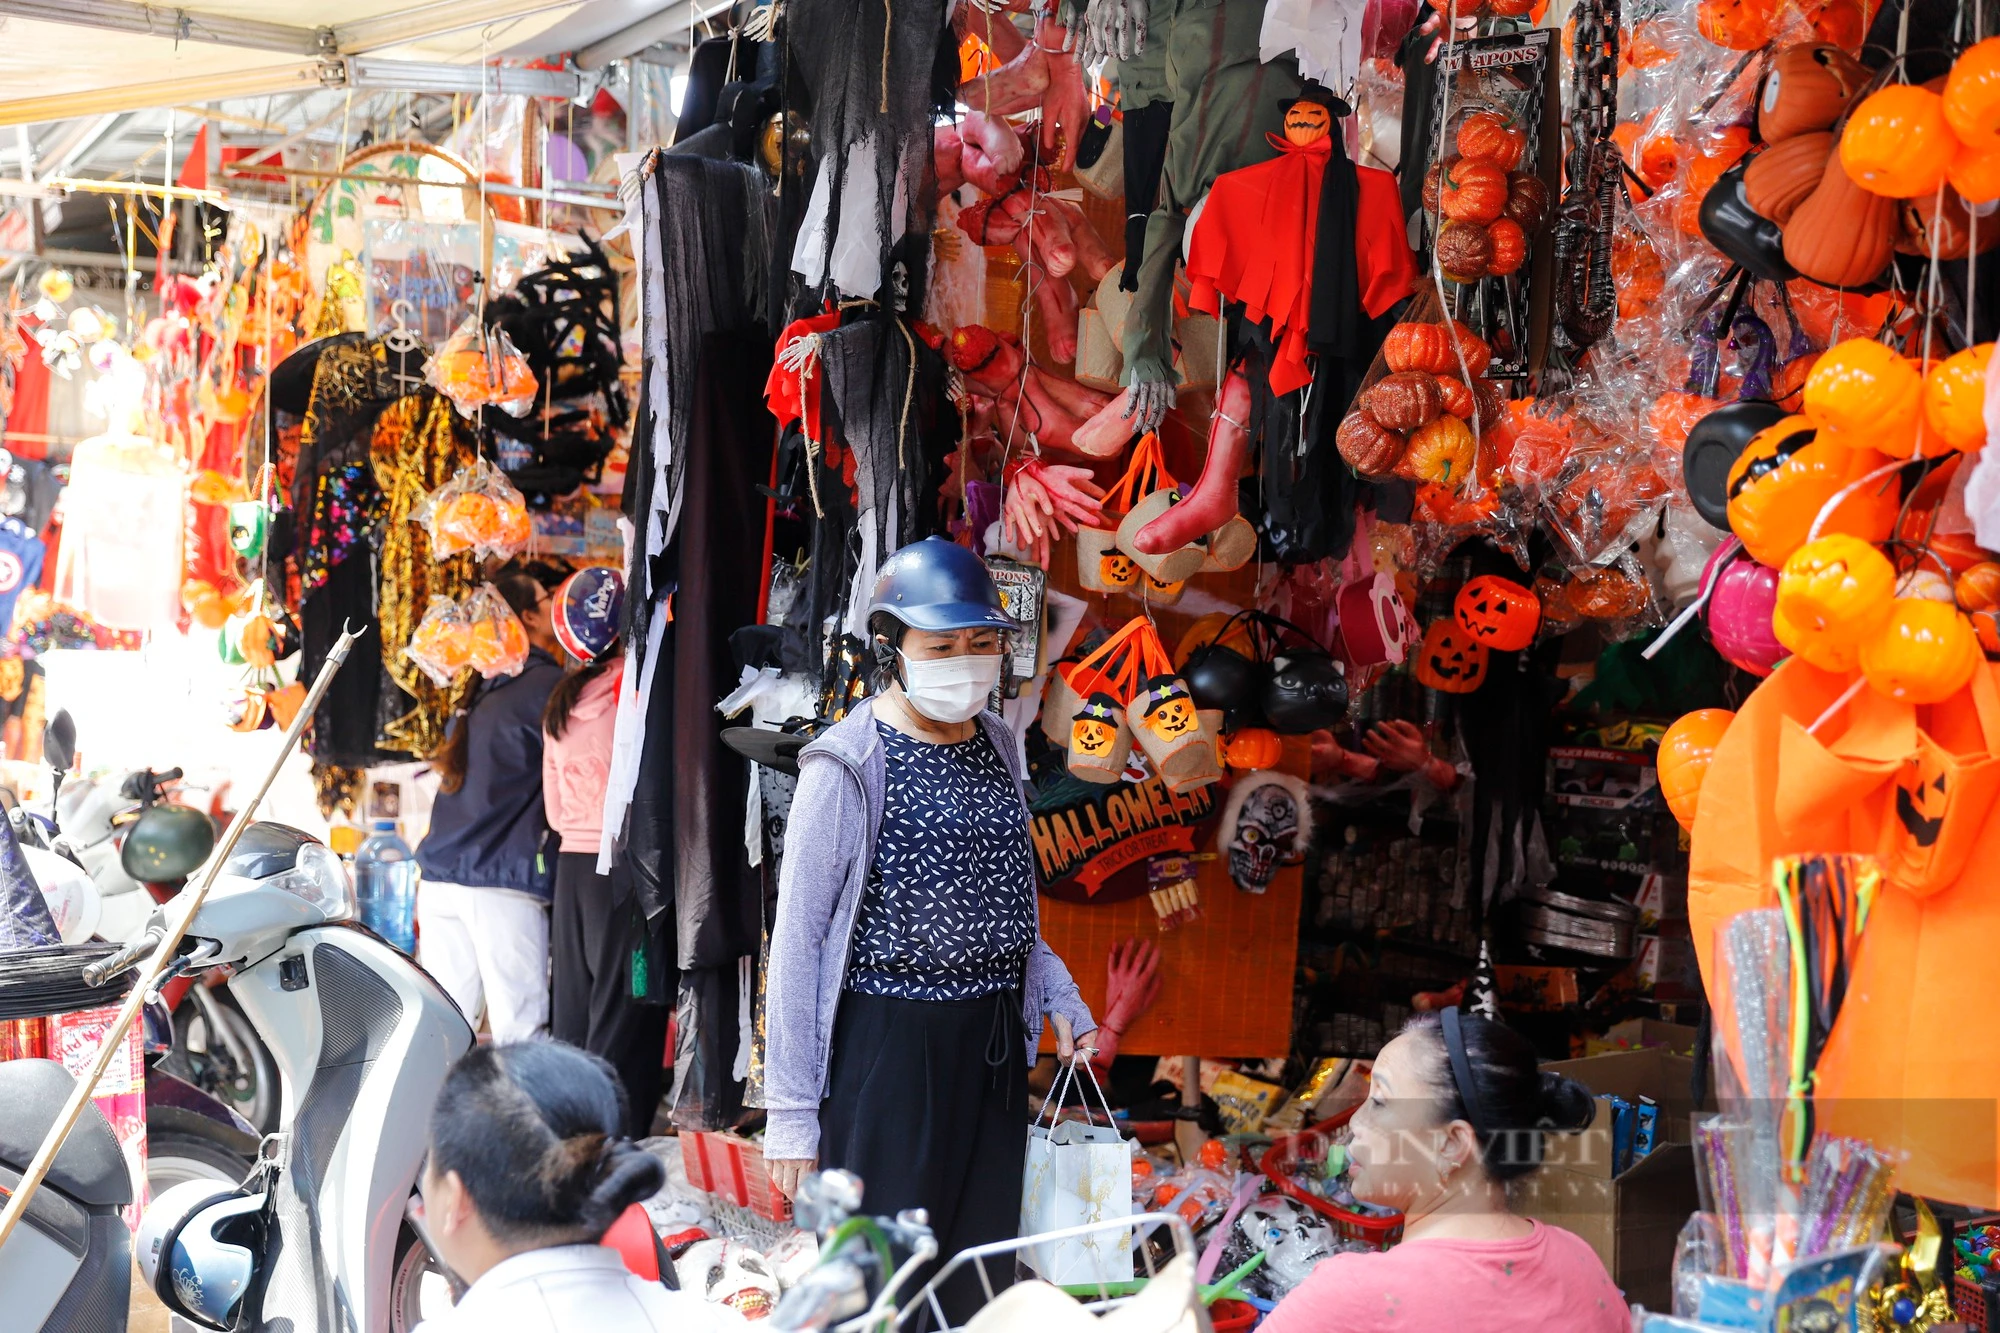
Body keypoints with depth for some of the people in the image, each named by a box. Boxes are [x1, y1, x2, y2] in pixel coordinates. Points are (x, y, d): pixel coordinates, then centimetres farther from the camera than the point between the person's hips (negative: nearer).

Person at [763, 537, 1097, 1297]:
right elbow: (798, 940, -10)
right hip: (886, 1041, -6)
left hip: (992, 1042, 6)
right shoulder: (849, 764, -10)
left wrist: (1057, 995, 5)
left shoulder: (997, 746, 9)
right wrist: (791, 1108, -12)